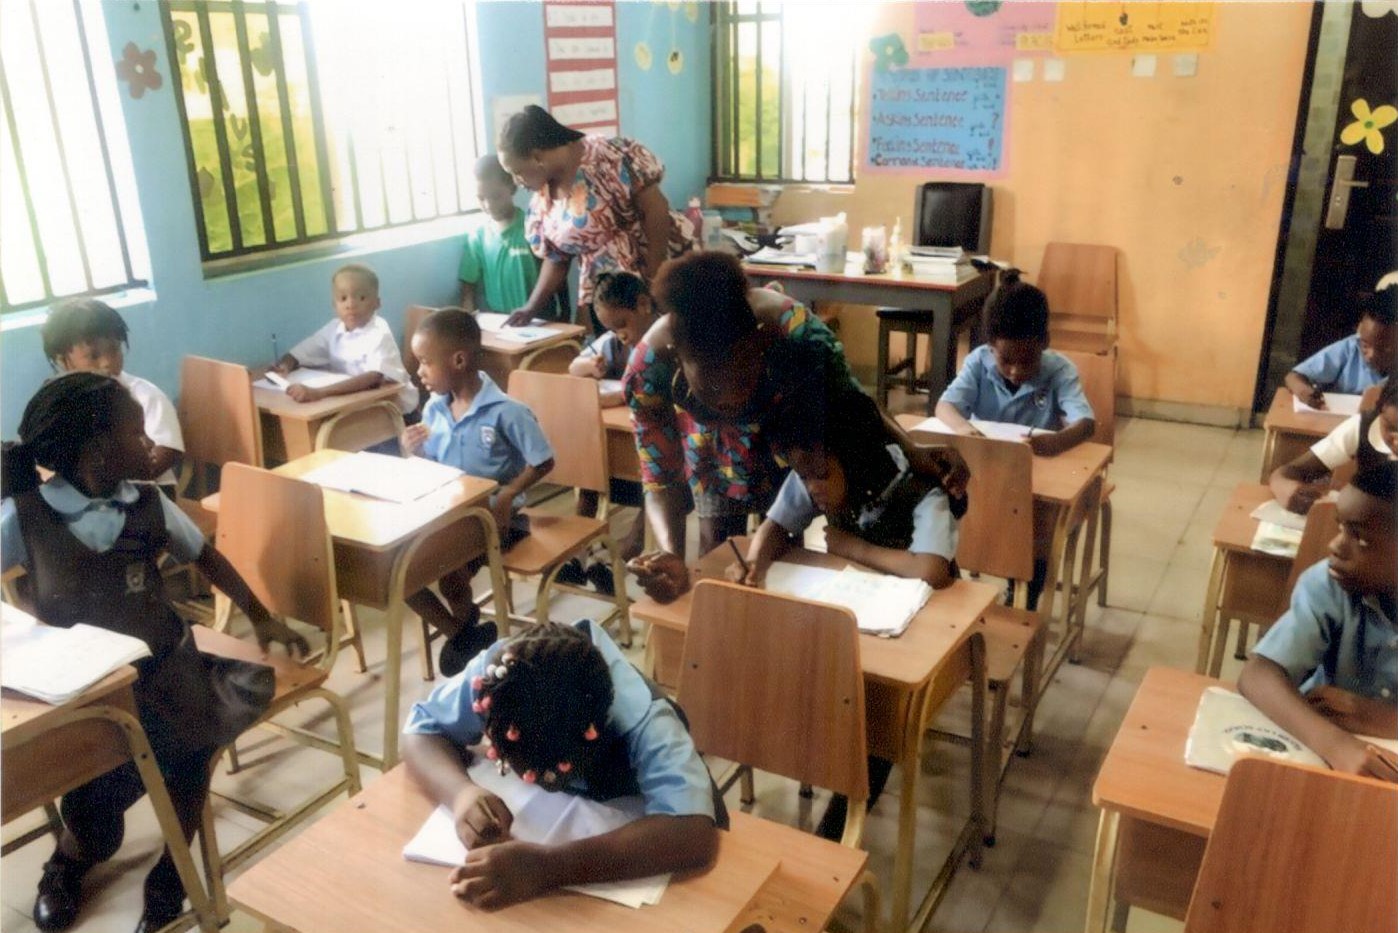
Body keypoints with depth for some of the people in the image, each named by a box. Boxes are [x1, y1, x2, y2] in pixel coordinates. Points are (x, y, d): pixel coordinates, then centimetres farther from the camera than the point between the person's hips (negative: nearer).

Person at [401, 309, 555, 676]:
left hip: (492, 515, -6)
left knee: (449, 572, -27)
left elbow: (543, 462, -12)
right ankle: (461, 634, 9)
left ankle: (466, 627, 10)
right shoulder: (433, 409, 2)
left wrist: (506, 495, -24)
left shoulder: (506, 412, -17)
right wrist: (412, 453, -10)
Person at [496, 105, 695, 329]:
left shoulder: (608, 155, -15)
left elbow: (656, 208, -17)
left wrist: (656, 278, -20)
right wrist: (532, 307, 5)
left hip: (666, 267, -5)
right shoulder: (541, 203, 5)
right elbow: (556, 259, 15)